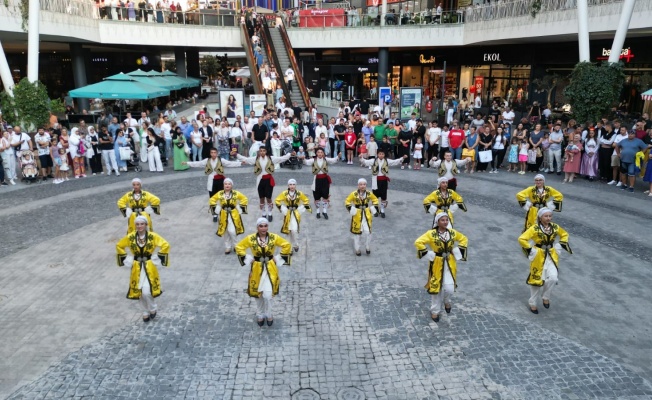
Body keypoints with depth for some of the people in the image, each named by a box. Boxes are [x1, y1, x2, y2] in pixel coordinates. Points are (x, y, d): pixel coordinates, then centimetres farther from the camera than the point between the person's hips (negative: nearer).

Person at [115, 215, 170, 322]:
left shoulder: (152, 236, -12)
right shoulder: (130, 237, -6)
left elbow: (165, 245, -8)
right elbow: (119, 246, 10)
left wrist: (158, 258, -9)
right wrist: (126, 258, 4)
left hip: (149, 267, -3)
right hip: (137, 268, 3)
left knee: (146, 291, -13)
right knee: (139, 291, 9)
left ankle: (152, 309, 16)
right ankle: (145, 312, 30)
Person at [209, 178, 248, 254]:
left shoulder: (236, 194, -6)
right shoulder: (219, 194, -2)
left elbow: (245, 199, 3)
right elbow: (212, 200, 10)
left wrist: (241, 210, 1)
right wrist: (216, 211, 5)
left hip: (234, 215, -2)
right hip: (224, 215, 2)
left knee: (232, 231, -10)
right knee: (226, 232, 9)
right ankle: (227, 247, 23)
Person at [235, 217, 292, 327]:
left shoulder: (274, 237, -11)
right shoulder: (250, 238, -11)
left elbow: (287, 245, -1)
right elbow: (239, 247, 1)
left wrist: (278, 259, -3)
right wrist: (248, 259, -3)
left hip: (270, 269, -1)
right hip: (257, 269, 1)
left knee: (268, 294, -9)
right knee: (258, 294, 12)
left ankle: (268, 315, 18)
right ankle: (260, 315, 35)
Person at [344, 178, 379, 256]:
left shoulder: (369, 193, -6)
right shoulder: (354, 194, -14)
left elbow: (375, 199, 12)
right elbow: (347, 201, -3)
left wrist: (374, 208, 2)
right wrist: (350, 209, -14)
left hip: (367, 214, 2)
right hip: (357, 215, -1)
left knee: (368, 232, -4)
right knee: (356, 232, 8)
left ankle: (368, 247, 21)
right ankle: (357, 249, 26)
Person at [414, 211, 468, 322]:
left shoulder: (452, 232, -3)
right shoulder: (431, 234, -15)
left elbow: (464, 239, 12)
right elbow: (418, 242, -18)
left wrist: (457, 252, 2)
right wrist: (428, 254, -16)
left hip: (450, 264, 2)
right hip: (437, 264, -2)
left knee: (449, 288, -6)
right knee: (437, 288, 7)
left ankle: (447, 302, 30)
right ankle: (435, 311, 27)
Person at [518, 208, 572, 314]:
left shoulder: (555, 227, -2)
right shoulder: (534, 229, -17)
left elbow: (564, 234, 18)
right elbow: (521, 239, -21)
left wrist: (561, 245, 6)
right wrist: (530, 250, -18)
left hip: (552, 256, 4)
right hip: (538, 257, -3)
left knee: (553, 278, -14)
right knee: (536, 280, 5)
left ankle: (545, 297, 14)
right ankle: (533, 303, 24)